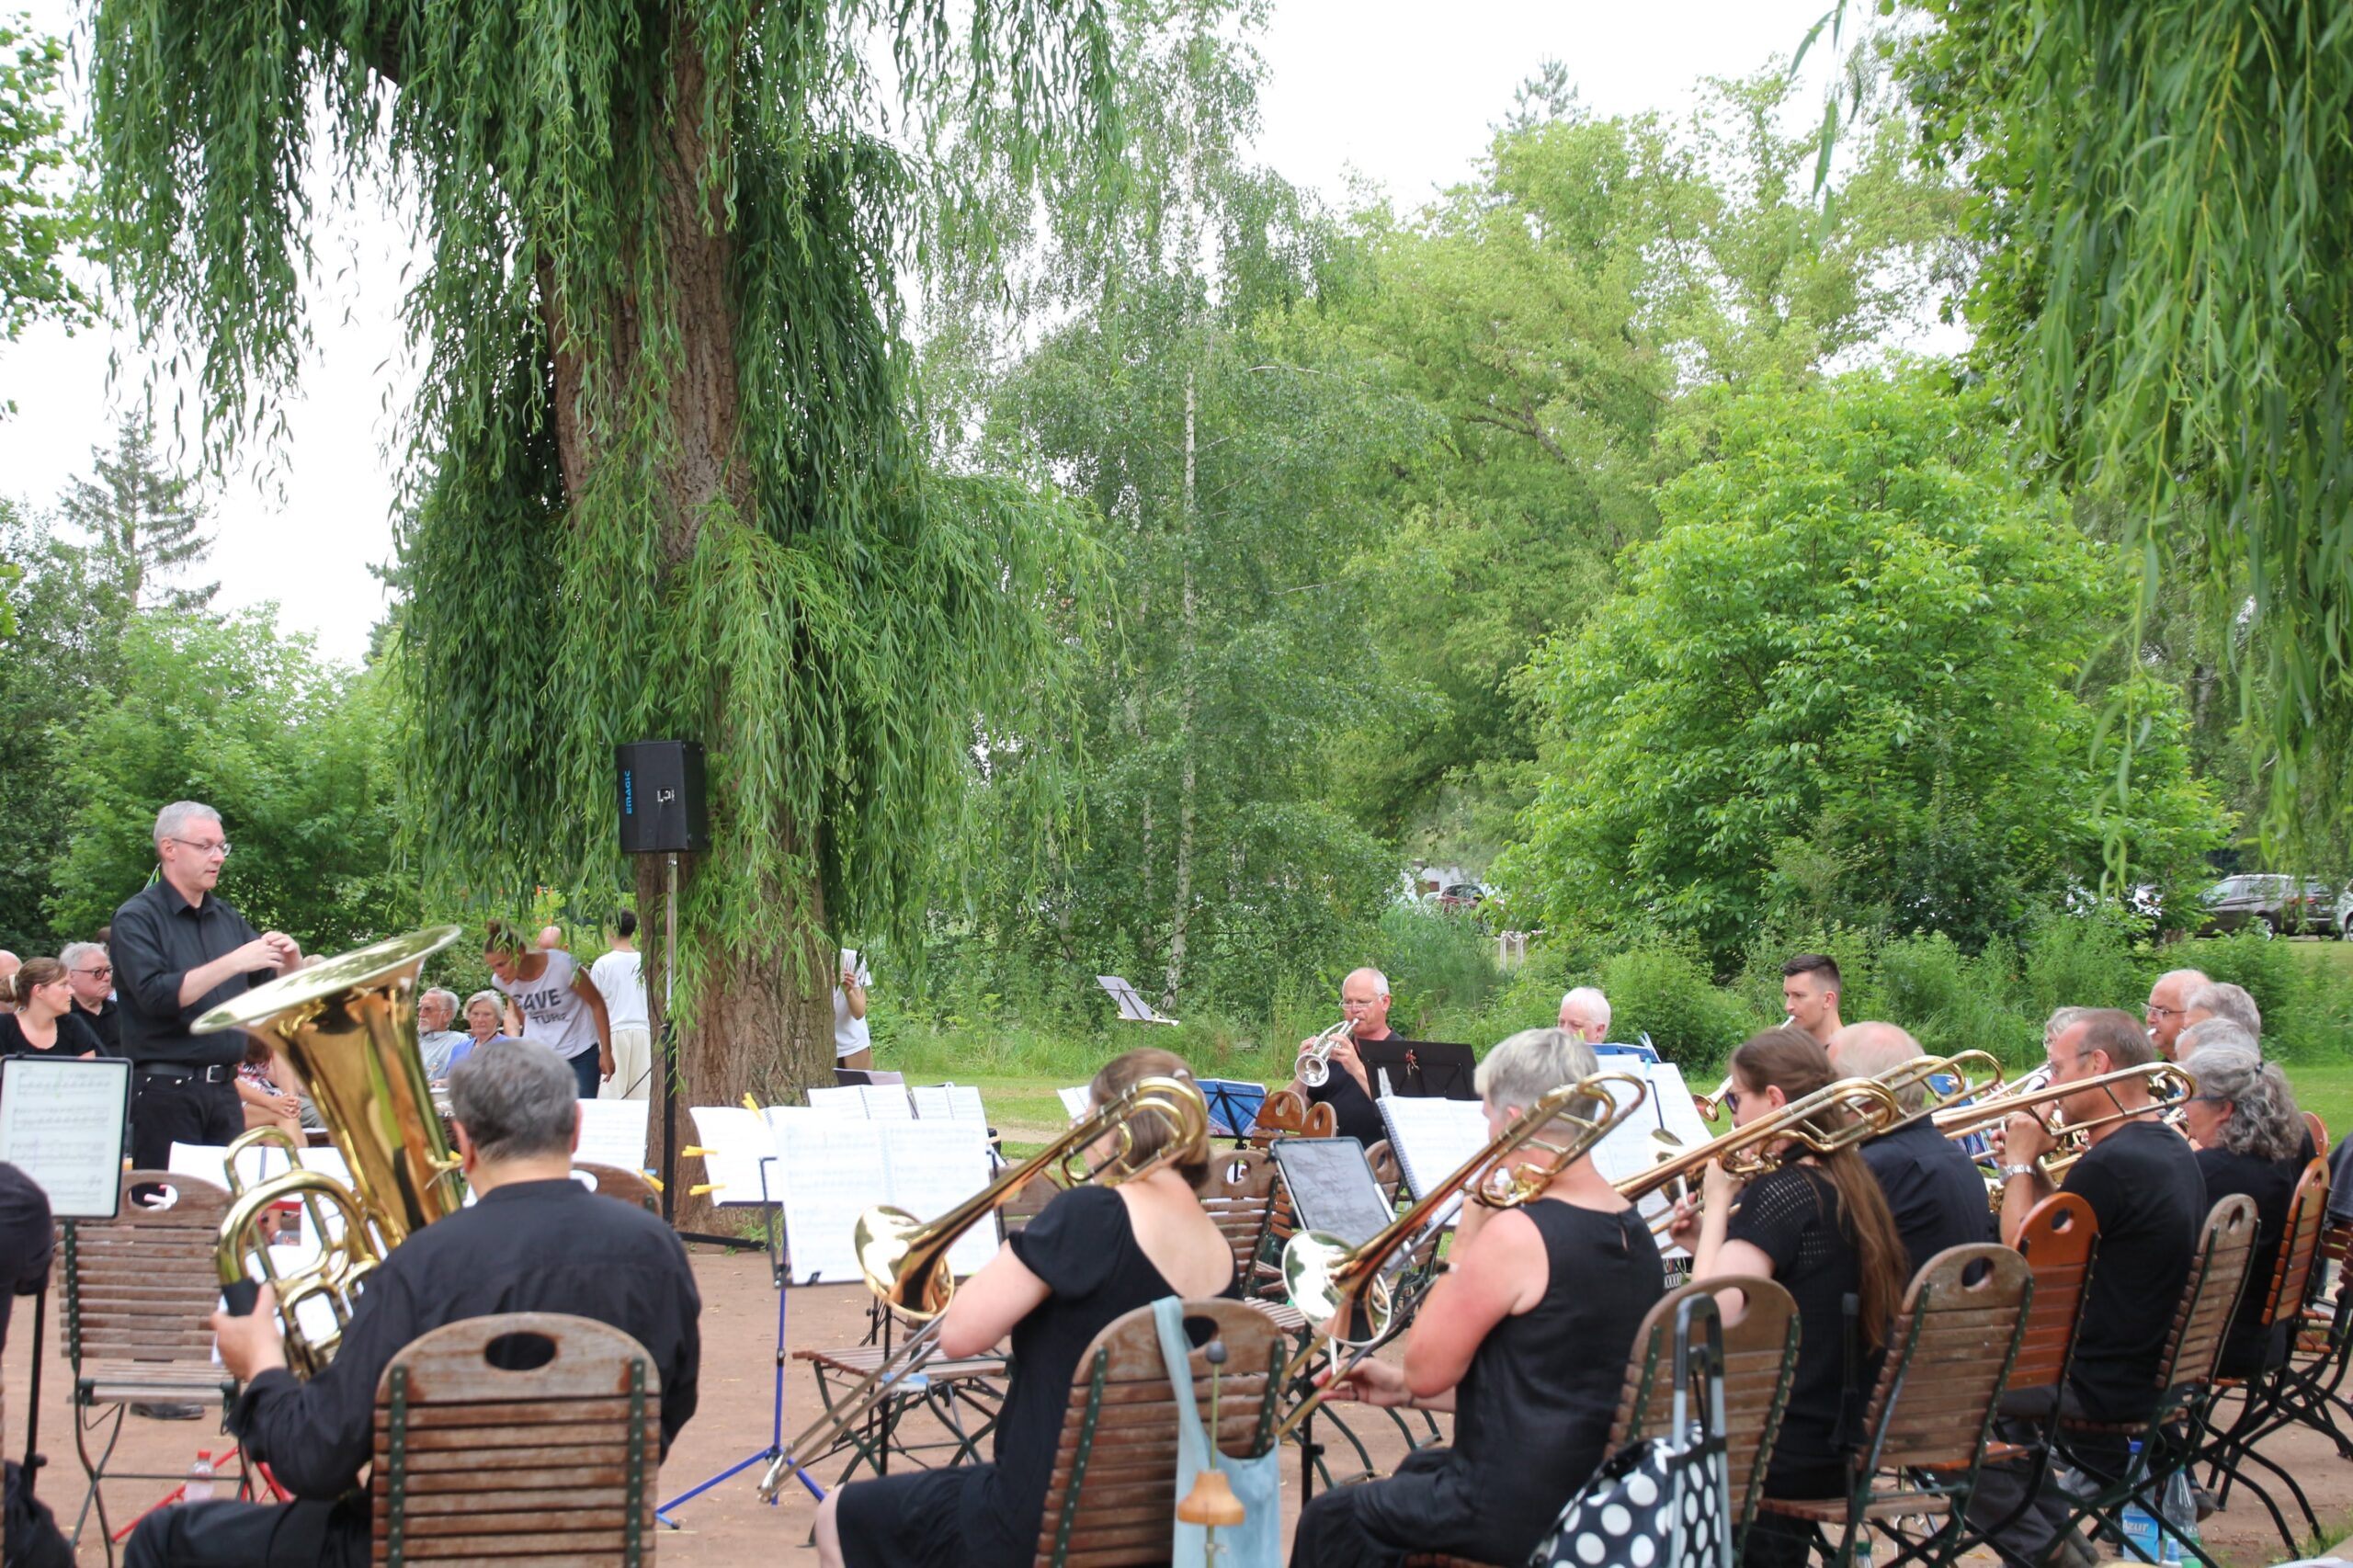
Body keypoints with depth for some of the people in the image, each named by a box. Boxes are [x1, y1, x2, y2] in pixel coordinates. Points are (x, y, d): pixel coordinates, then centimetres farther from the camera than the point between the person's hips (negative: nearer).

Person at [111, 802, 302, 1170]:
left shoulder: (228, 920, 13)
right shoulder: (137, 918, -5)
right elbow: (155, 995, -18)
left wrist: (291, 962, -8)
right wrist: (233, 963, -21)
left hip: (224, 1089, 6)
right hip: (166, 1088, -6)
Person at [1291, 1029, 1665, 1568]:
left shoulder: (1518, 1234, -23)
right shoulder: (1635, 1231, 4)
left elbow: (1424, 1371, -14)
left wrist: (1463, 1248, -6)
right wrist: (1404, 1392, 14)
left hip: (1523, 1514, -9)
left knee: (1329, 1522, 10)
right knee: (1418, 1468, 33)